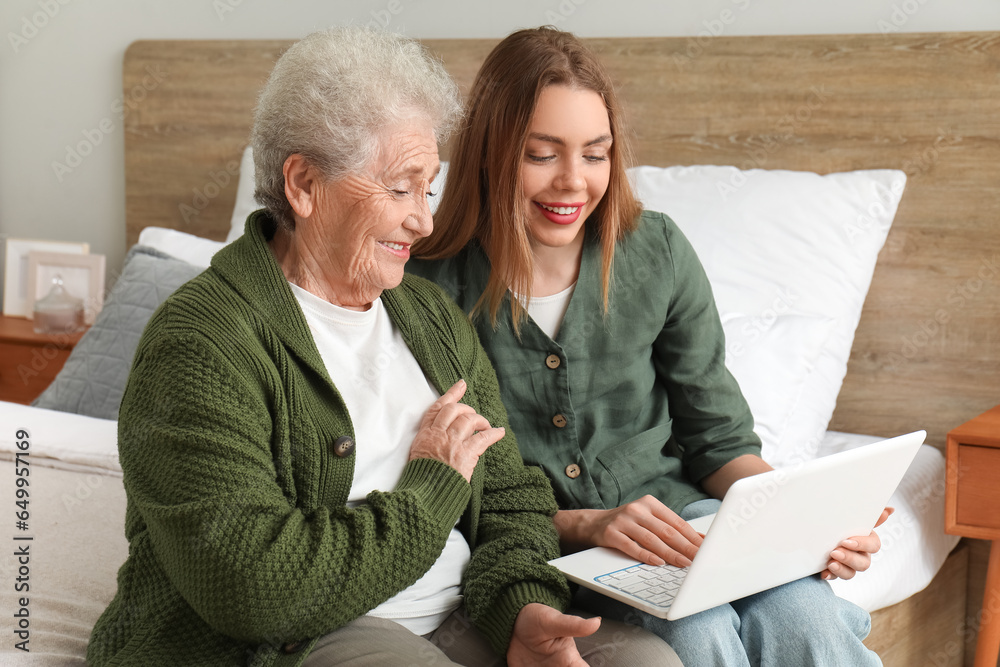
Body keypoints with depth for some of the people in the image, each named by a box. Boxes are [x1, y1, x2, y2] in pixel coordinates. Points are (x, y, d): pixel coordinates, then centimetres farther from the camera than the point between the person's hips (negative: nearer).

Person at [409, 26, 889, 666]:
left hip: (673, 511, 3)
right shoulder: (432, 289, -11)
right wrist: (583, 525, -23)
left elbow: (717, 438, 6)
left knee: (803, 614, -26)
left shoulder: (658, 253, 0)